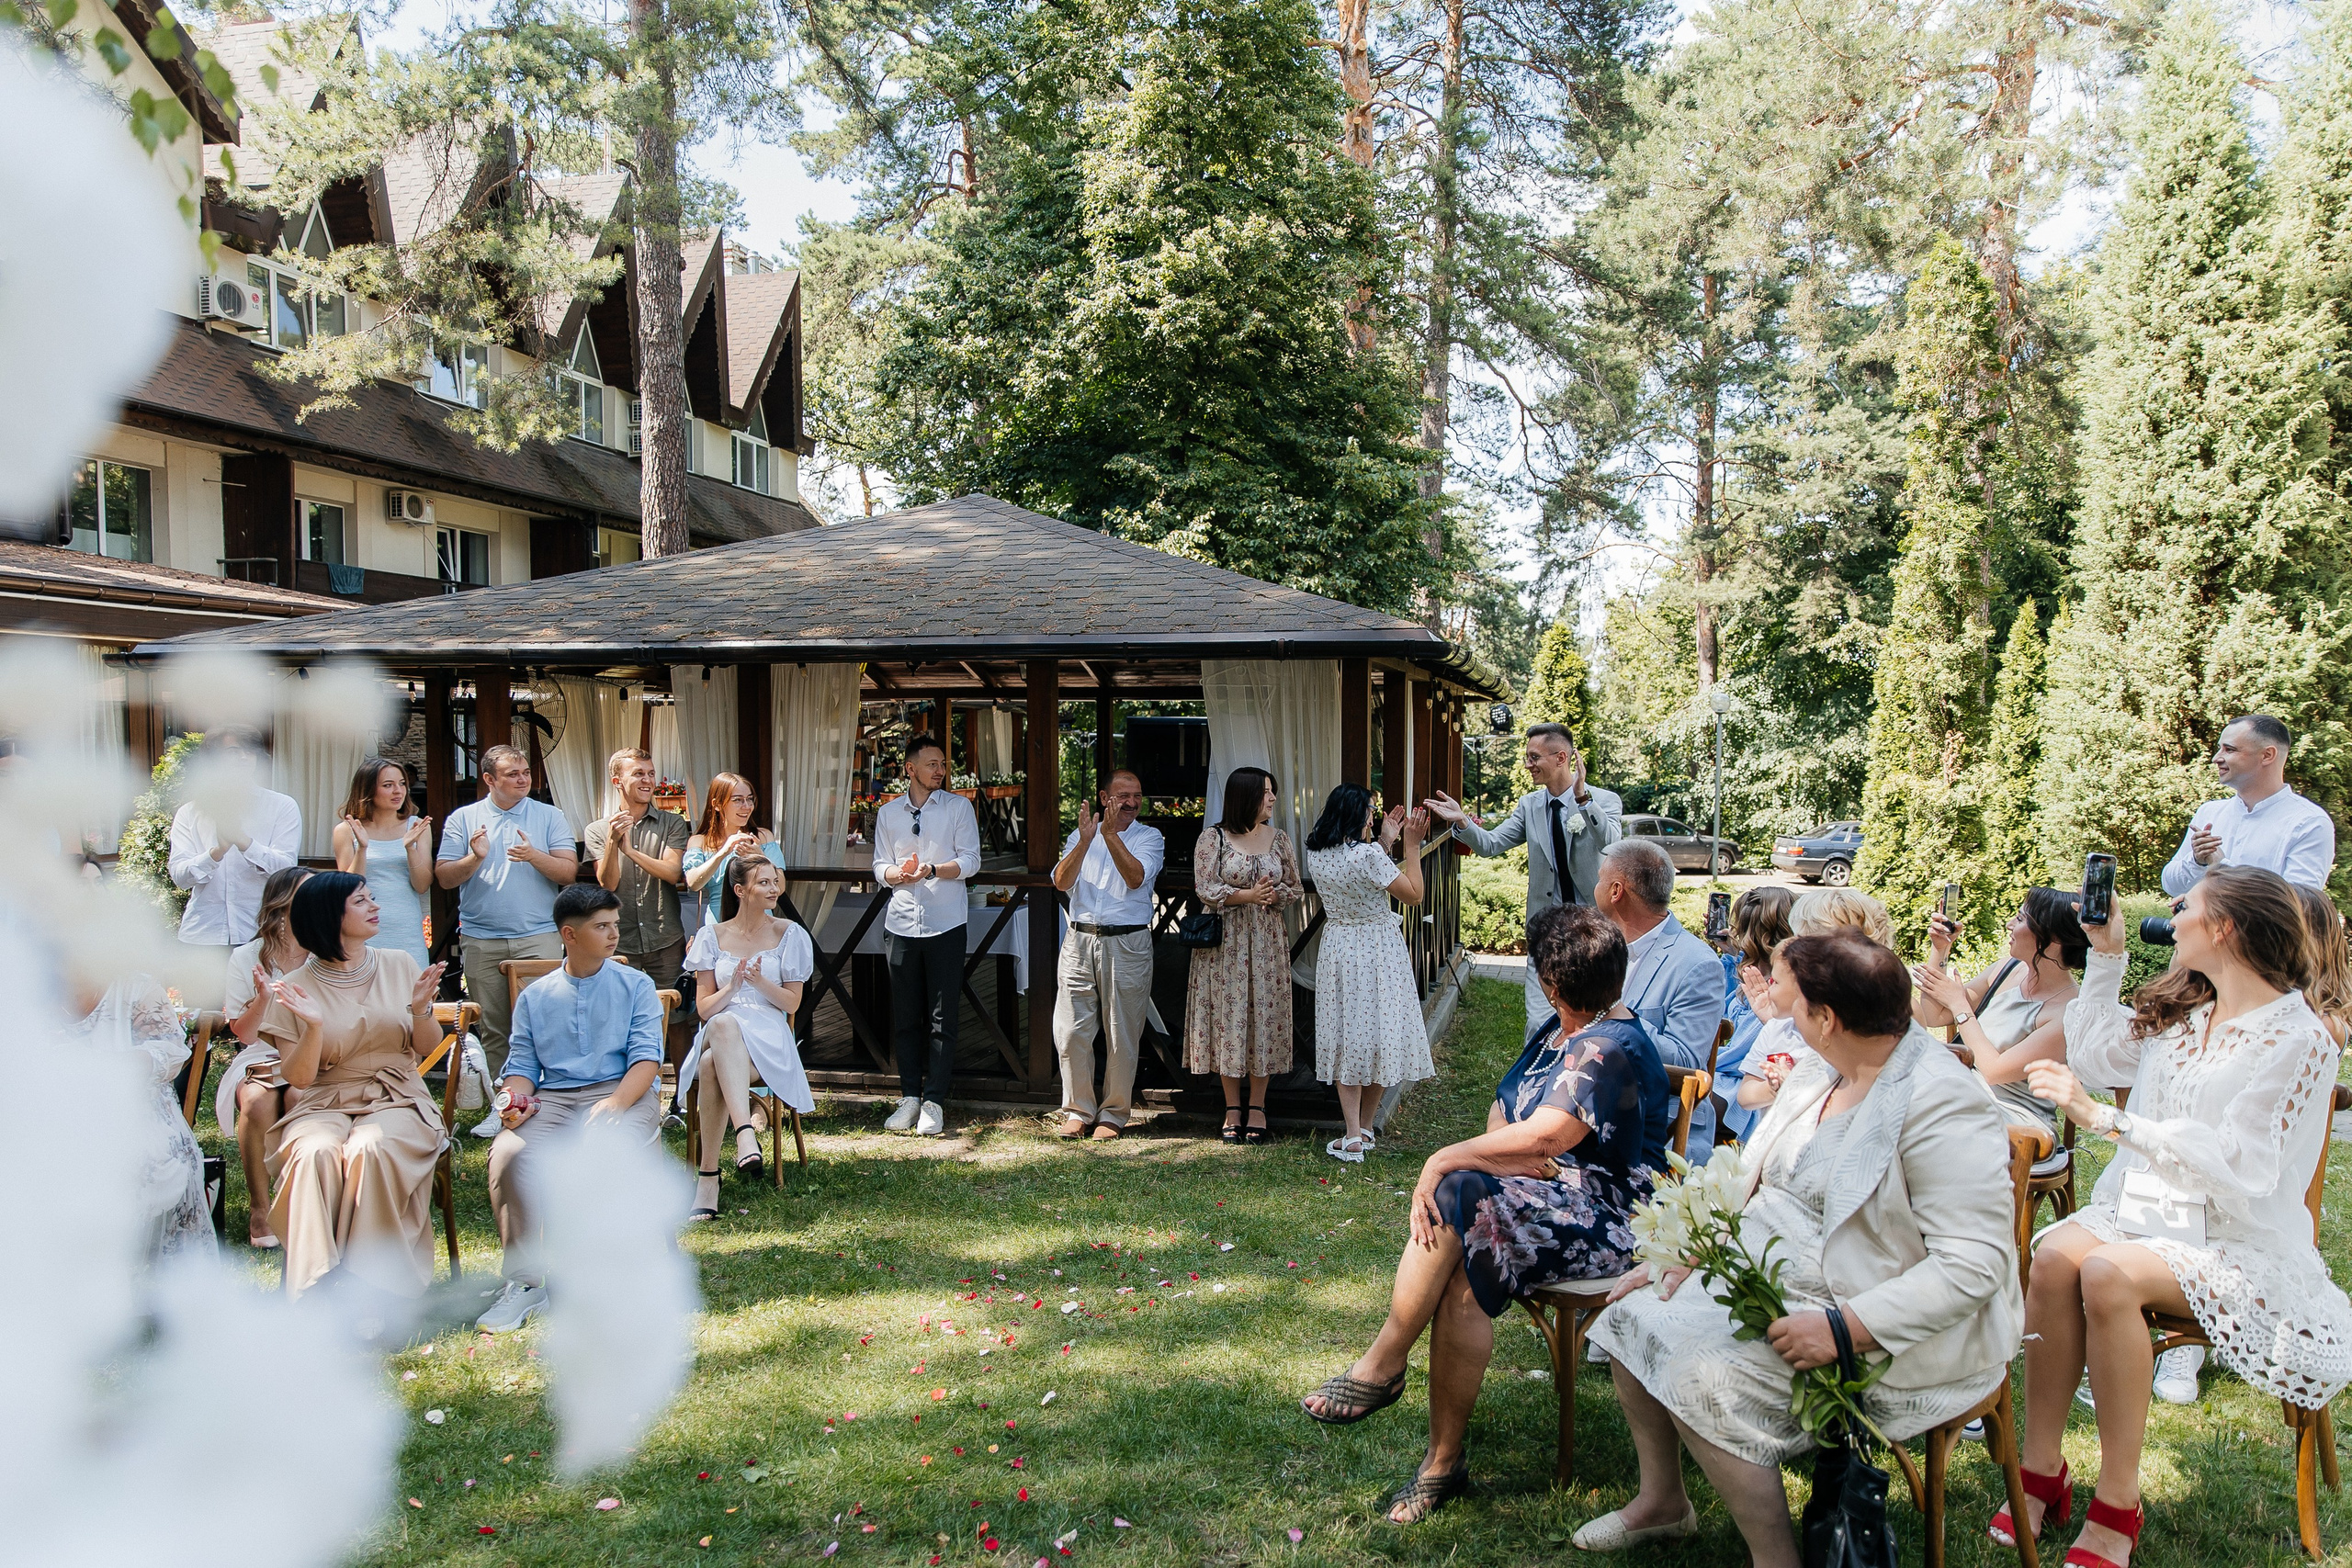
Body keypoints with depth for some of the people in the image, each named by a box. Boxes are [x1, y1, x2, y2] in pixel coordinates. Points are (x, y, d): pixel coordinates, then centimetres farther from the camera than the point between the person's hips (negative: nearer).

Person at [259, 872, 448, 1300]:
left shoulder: (398, 965, 8)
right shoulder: (297, 988, 2)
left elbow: (428, 1050, 9)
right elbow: (298, 1077, -1)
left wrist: (420, 1008, -11)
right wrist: (314, 1026, -18)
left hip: (396, 1100, 0)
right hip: (323, 1104, 0)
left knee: (370, 1149, -34)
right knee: (315, 1154, -34)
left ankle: (369, 1283, -27)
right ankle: (318, 1286, -30)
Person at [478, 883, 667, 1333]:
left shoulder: (636, 985, 11)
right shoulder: (535, 996, 20)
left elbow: (647, 1056, -1)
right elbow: (522, 1065, 15)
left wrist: (615, 1102, -19)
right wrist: (515, 1100, -9)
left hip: (622, 1093, -2)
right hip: (551, 1099, 2)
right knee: (507, 1152, -29)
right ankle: (524, 1280, -20)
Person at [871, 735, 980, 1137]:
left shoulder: (958, 807, 3)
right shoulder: (888, 812, 11)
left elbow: (970, 861, -3)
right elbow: (880, 866, 11)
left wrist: (931, 870, -19)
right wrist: (898, 873, -12)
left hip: (945, 923, -3)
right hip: (901, 922, 3)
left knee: (942, 1018, -3)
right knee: (905, 1016, 6)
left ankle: (934, 1102, 2)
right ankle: (909, 1096, 15)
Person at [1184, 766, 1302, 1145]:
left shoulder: (1279, 839, 7)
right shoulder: (1213, 839, -3)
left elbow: (1296, 890, 10)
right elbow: (1205, 889, -10)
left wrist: (1274, 894, -11)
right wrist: (1247, 895, -21)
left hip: (1266, 941, 3)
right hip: (1225, 943, -2)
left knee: (1264, 1017, 2)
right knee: (1227, 1018, 0)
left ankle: (1257, 1108, 12)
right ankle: (1233, 1110, 11)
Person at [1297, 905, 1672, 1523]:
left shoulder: (1611, 1049, -16)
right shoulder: (1557, 1031, 15)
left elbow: (1541, 1136, -26)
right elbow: (1504, 1109, 14)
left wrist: (1446, 1159, -20)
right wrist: (1535, 1162, -8)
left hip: (1603, 1217, -8)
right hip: (1555, 1191, 8)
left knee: (1456, 1194, -29)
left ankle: (1383, 1364, -18)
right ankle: (1443, 1461, -24)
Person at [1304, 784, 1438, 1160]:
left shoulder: (1316, 855, -1)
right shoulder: (1369, 855, -21)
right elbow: (1413, 896, -11)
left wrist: (1385, 844, 15)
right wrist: (1411, 847, -6)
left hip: (1337, 951, 5)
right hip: (1376, 953, -5)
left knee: (1345, 1038, 8)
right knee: (1377, 1034, 9)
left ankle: (1353, 1139, 4)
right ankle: (1363, 1131, 19)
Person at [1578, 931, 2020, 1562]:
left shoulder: (1944, 1108, -22)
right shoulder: (1821, 1073, 7)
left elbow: (1976, 1262, -26)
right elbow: (1755, 1181, 15)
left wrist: (1848, 1327, -31)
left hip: (1874, 1331, -9)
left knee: (1703, 1378, -26)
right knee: (1632, 1313, 4)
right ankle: (1662, 1499, 22)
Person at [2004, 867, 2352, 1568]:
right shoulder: (2178, 1011, 12)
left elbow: (2237, 1168, -19)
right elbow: (2094, 1057, 25)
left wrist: (2106, 1119, -26)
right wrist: (2106, 958, 19)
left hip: (2237, 1241, -6)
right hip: (2145, 1210, 6)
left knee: (2109, 1272, -34)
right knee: (2055, 1254, -27)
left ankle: (2117, 1505, -22)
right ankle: (2042, 1471, -20)